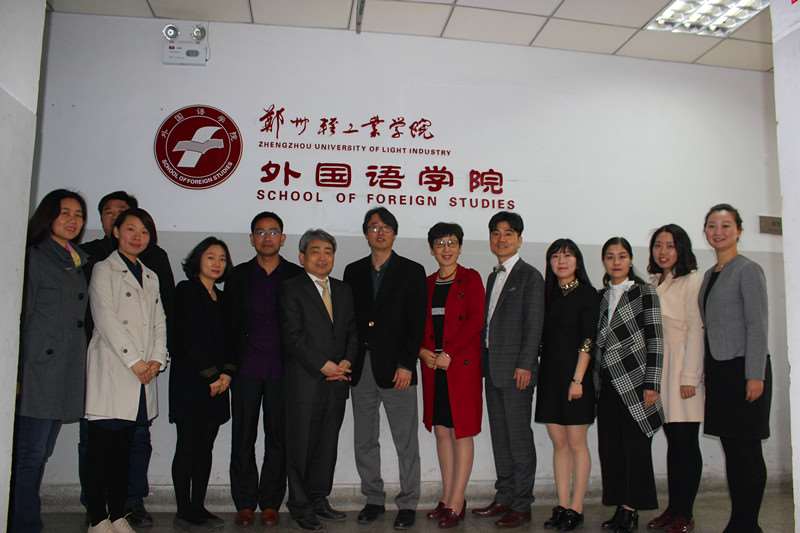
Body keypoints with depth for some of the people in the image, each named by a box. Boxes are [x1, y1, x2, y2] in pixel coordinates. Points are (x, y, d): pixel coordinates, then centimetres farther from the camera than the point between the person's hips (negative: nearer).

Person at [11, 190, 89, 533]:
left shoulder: (80, 263, 18)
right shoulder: (34, 257, -2)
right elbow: (19, 315, -7)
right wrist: (16, 372, -12)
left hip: (67, 373, 7)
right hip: (38, 369, -6)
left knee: (41, 453, 11)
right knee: (30, 453, -3)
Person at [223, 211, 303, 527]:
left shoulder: (296, 276, 5)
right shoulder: (238, 276, 8)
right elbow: (228, 323, 6)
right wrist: (228, 365, -1)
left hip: (282, 369, -1)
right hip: (246, 368, 1)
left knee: (278, 438, 6)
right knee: (243, 437, 5)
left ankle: (270, 502, 18)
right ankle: (245, 503, 17)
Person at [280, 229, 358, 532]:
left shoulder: (343, 291, 15)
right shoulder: (292, 289, -2)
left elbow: (352, 332, 14)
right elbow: (293, 336, -10)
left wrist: (346, 363, -4)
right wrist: (324, 366, -13)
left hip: (337, 381, 5)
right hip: (305, 381, -5)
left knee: (328, 444, 10)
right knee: (301, 444, 3)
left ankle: (319, 499, 24)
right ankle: (300, 505, 16)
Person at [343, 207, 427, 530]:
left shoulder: (412, 271, 1)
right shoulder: (354, 271, 11)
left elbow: (417, 322, -5)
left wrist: (407, 365, -12)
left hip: (396, 368, -3)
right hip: (361, 367, 4)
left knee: (406, 442, 4)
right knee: (364, 441, 12)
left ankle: (408, 504, 17)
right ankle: (373, 499, 26)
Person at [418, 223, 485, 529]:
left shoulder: (470, 279, -1)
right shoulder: (427, 283, 13)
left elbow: (476, 320, -10)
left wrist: (448, 353, -14)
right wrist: (422, 350, -5)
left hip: (462, 363, -5)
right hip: (433, 366, 5)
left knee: (462, 432, 0)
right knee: (441, 430, 9)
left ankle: (456, 505, 6)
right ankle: (447, 498, 19)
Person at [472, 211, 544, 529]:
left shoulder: (530, 276, -6)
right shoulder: (493, 277, 16)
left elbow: (534, 325, -11)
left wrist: (525, 365, -17)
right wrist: (485, 362, 10)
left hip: (516, 369, -8)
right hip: (492, 368, 8)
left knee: (519, 437, 0)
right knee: (499, 436, 13)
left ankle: (522, 505, 10)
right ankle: (504, 498, 24)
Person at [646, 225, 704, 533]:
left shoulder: (692, 281, -7)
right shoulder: (654, 284, 13)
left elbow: (696, 331, -12)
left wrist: (690, 377, -15)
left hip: (683, 370, -6)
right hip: (659, 370, 6)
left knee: (686, 444, 0)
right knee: (673, 443, 11)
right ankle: (672, 508, 17)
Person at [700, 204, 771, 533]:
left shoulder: (748, 271, -6)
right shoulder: (709, 275, 15)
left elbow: (757, 325, -11)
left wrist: (755, 375, -16)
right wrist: (706, 372, 13)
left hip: (743, 369, -7)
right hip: (718, 370, 7)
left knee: (746, 450, 0)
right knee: (731, 449, 10)